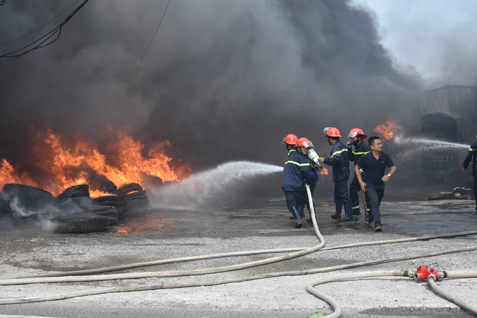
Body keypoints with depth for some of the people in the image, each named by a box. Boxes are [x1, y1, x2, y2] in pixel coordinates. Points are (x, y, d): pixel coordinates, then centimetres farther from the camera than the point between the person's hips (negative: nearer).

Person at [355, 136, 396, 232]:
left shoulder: (385, 156, -5)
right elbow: (357, 168, -1)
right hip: (368, 184, -5)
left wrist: (388, 175, -30)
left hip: (380, 185, 5)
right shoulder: (366, 157, -13)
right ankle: (378, 224, -29)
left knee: (376, 204, 19)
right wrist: (361, 182, -9)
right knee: (374, 201, -23)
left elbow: (393, 168, -7)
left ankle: (370, 220, 45)